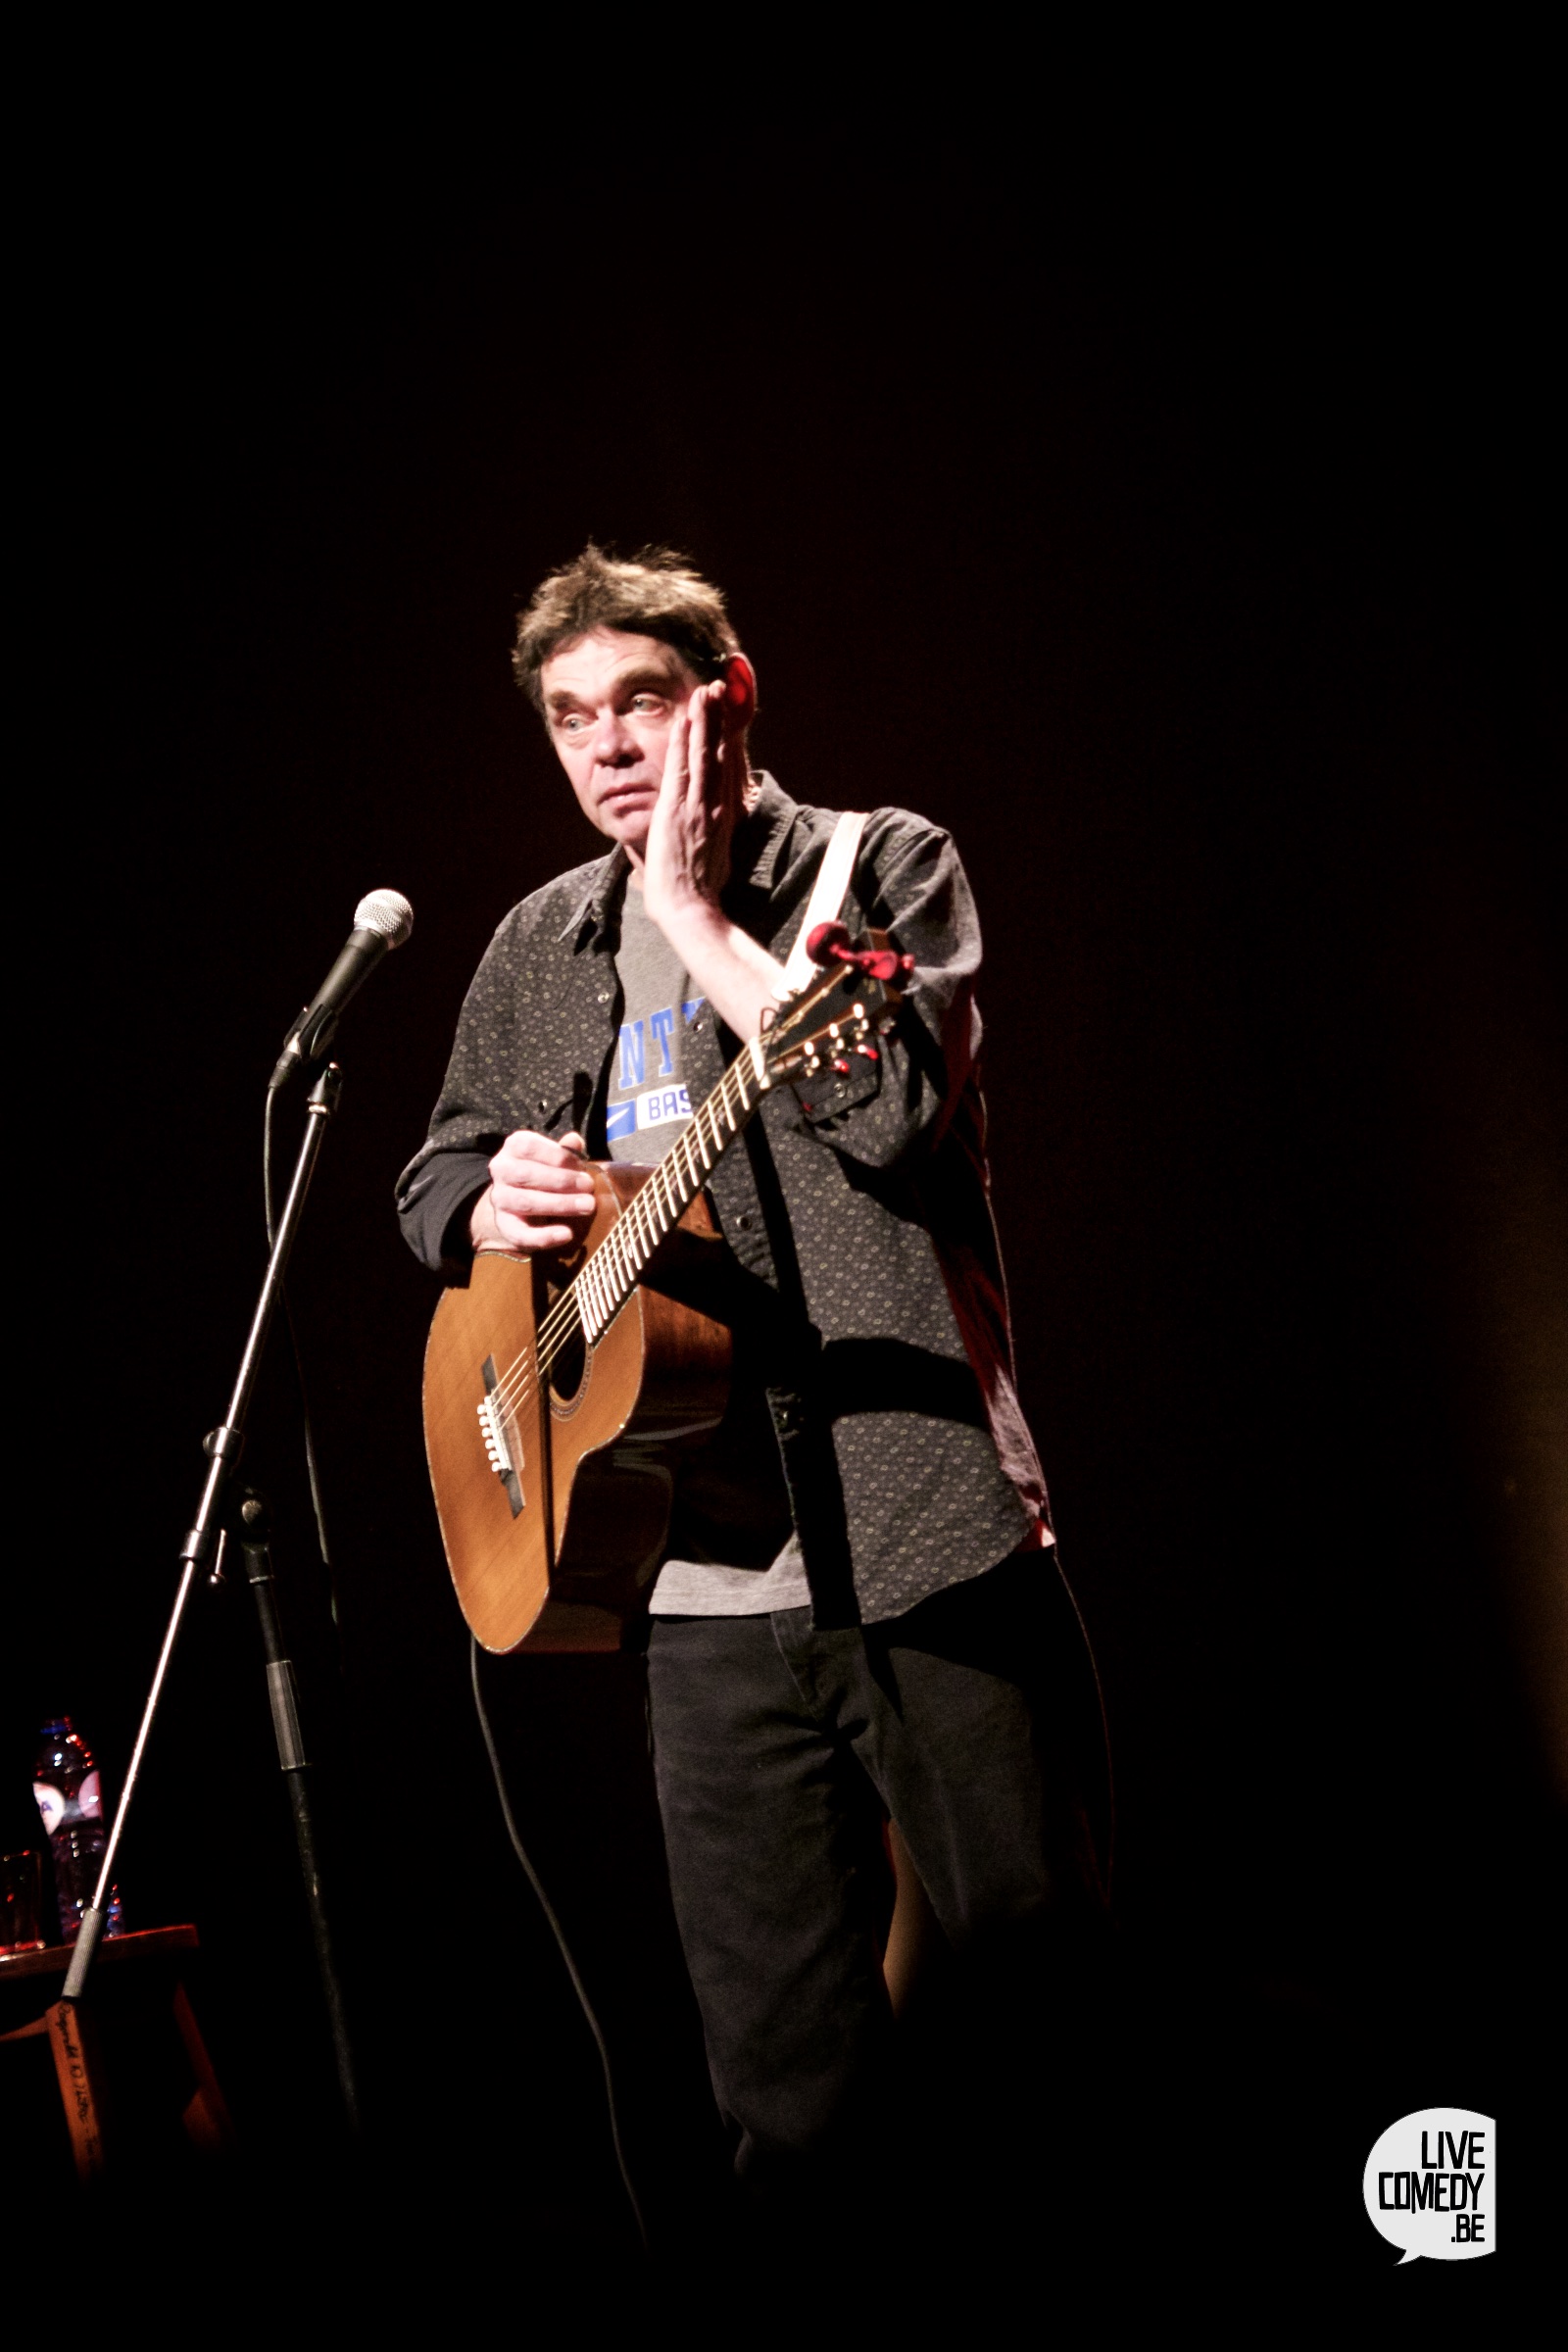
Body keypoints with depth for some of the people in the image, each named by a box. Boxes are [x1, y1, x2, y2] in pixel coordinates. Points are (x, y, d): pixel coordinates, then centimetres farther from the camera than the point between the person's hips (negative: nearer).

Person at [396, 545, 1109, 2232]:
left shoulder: (884, 865, 1)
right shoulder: (540, 949, 15)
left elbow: (898, 1107, -16)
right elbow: (435, 1176, 23)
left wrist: (695, 913, -11)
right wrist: (492, 1203, 0)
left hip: (926, 1539, -4)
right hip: (705, 1584, 4)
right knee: (790, 2089, 7)